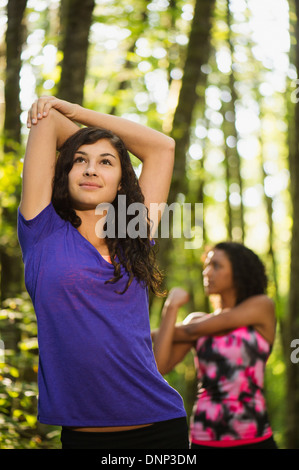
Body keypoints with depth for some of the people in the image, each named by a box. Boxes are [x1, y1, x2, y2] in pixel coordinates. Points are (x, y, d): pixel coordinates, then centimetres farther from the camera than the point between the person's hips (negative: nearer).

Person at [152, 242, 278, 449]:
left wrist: (152, 334, 10)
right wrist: (172, 307, -1)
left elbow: (195, 330, -6)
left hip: (254, 441, -3)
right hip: (204, 441, 3)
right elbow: (160, 366, -4)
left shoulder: (263, 306, 0)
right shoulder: (196, 320, 11)